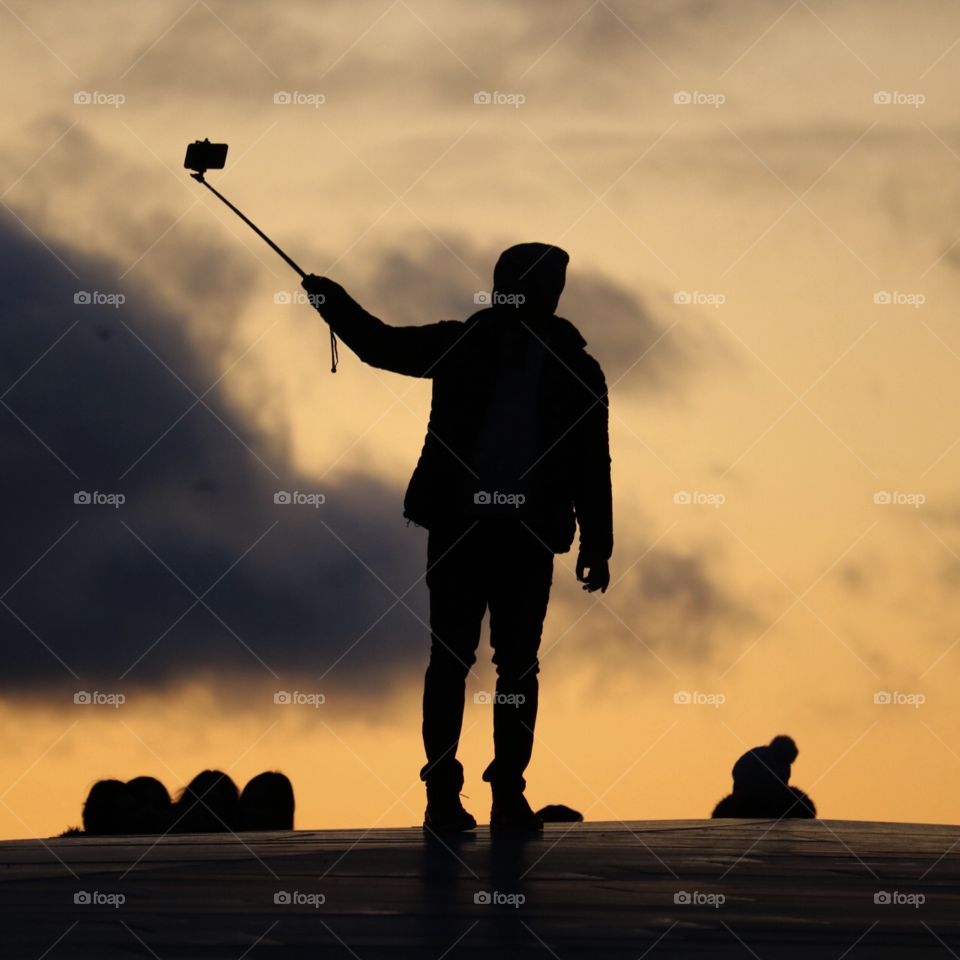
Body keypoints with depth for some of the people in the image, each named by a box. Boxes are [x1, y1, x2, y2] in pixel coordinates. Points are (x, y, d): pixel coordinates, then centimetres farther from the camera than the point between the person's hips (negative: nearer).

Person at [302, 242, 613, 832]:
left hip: (527, 537, 0)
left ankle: (509, 793, 3)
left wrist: (596, 545, 1)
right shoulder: (464, 344, 9)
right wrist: (335, 302, -4)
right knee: (451, 659, -1)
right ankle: (443, 793, 1)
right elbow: (382, 345, 12)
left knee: (519, 665, -2)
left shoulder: (575, 370, 8)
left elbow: (592, 466, 7)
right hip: (459, 525, 0)